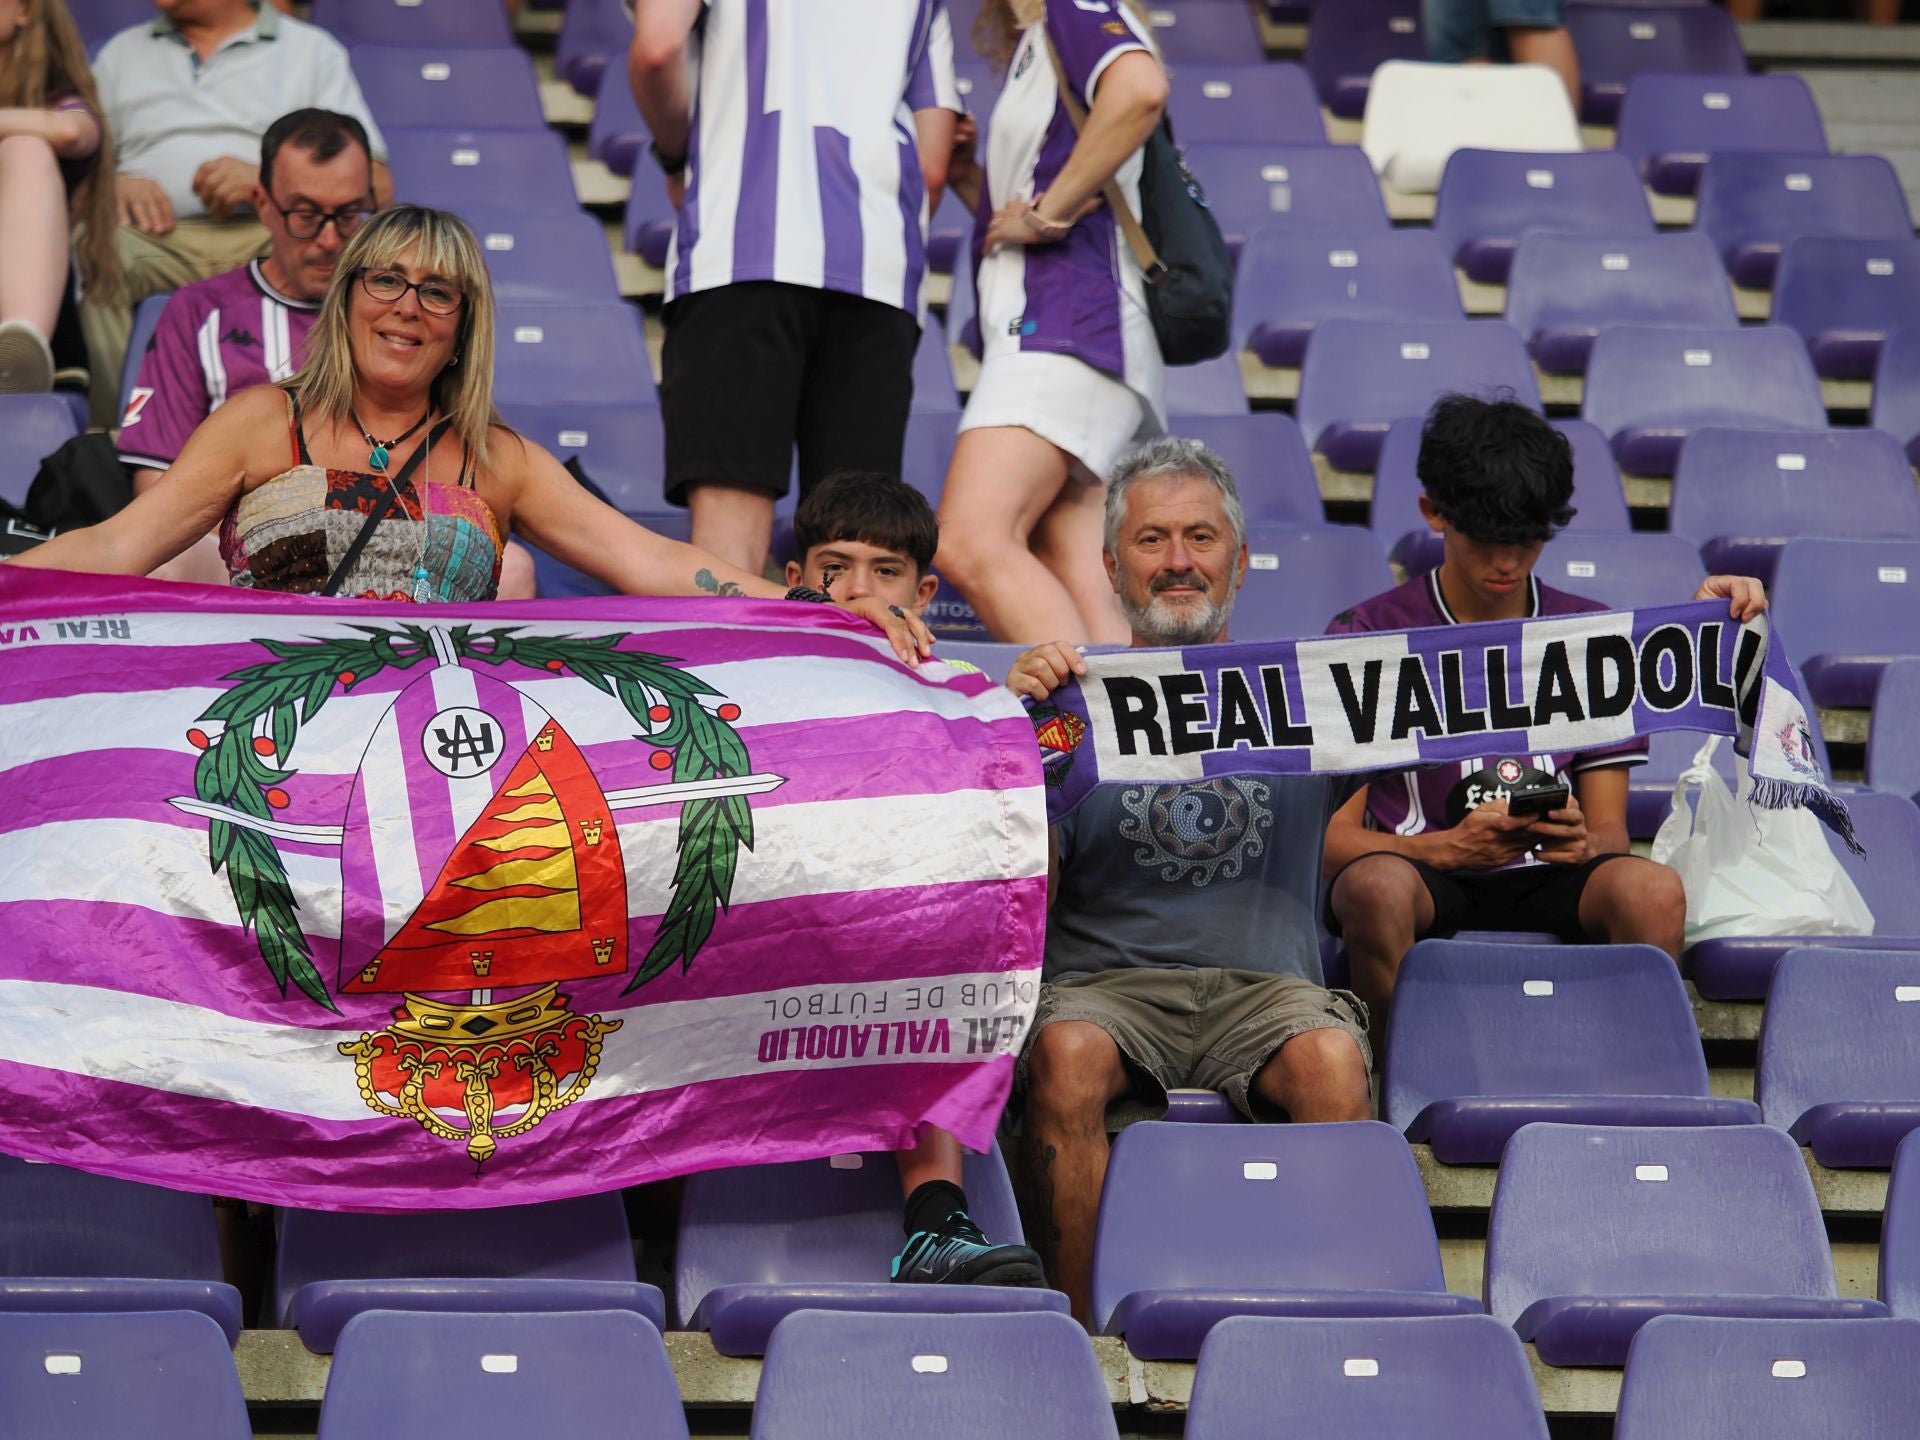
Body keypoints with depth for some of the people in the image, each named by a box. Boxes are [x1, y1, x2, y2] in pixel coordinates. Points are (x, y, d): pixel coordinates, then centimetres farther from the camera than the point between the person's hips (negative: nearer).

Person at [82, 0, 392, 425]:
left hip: (266, 232, -1)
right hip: (158, 238, 1)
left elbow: (377, 186, 9)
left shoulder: (313, 50, 20)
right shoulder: (123, 52, 29)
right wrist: (111, 183, -5)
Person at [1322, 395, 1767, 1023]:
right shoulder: (1367, 635, 5)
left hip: (1548, 881, 2)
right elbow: (1333, 834, -1)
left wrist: (1584, 843, -14)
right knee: (1375, 888, -38)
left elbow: (1610, 827, 12)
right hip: (1429, 876, -2)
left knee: (1653, 891, -31)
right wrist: (1446, 848, -20)